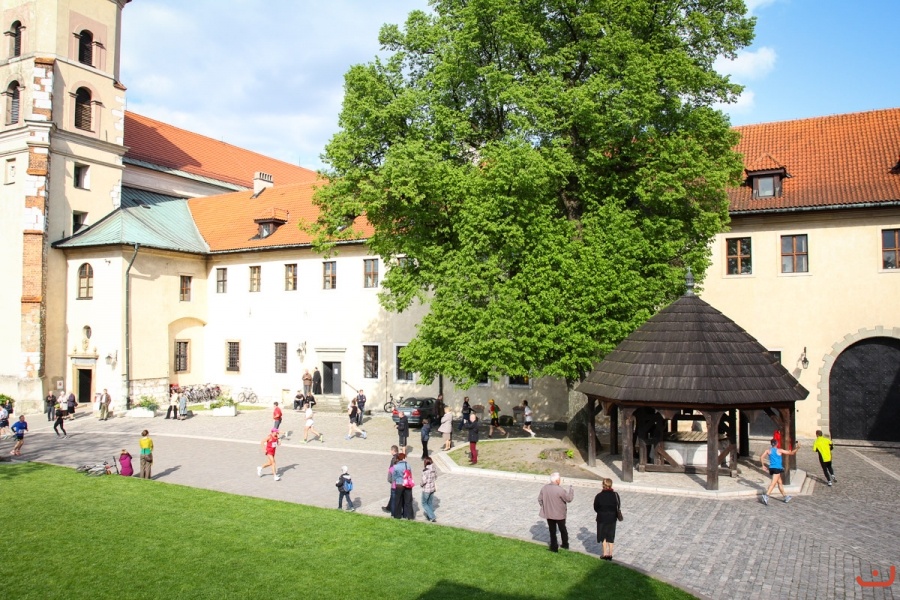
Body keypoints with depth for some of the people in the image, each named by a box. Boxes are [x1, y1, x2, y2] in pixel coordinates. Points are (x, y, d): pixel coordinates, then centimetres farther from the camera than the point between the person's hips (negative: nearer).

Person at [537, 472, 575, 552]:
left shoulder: (544, 488, -7)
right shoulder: (559, 490, -25)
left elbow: (540, 499, 2)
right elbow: (569, 498, -15)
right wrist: (571, 489, -2)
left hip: (548, 513, 3)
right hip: (559, 514, -3)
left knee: (552, 531, 15)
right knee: (563, 530, 20)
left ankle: (554, 547, 19)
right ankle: (565, 545, 34)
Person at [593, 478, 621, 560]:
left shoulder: (599, 496, -17)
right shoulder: (615, 495, -12)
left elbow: (596, 508, -7)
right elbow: (618, 507, -3)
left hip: (602, 519, -2)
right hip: (612, 518, 2)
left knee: (603, 537, 14)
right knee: (611, 537, 15)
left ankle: (605, 554, 18)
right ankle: (610, 554, 19)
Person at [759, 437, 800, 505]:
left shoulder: (768, 451, 7)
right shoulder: (779, 450, -3)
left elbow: (761, 457, -3)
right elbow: (791, 453, 1)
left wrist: (763, 465, 6)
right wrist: (797, 448, 11)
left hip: (771, 468, 5)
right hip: (777, 469, -5)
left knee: (779, 482, 20)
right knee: (773, 483, -13)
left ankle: (785, 497, 31)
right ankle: (766, 496, -28)